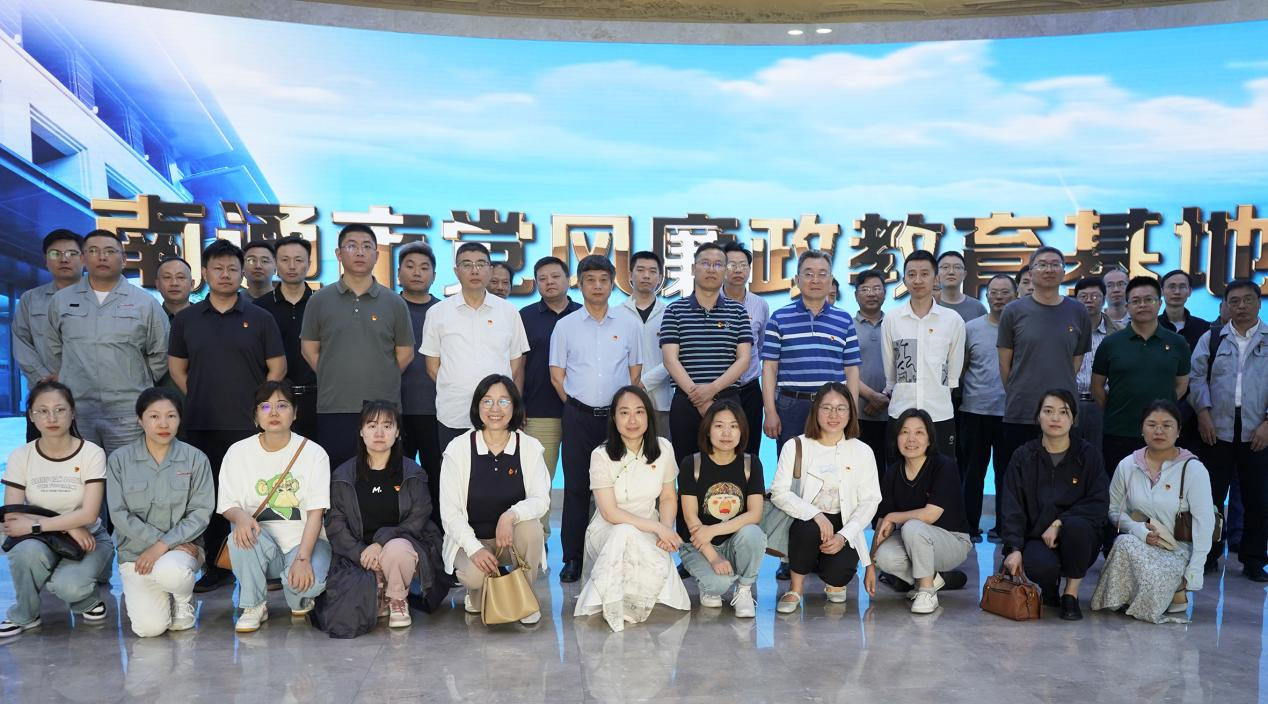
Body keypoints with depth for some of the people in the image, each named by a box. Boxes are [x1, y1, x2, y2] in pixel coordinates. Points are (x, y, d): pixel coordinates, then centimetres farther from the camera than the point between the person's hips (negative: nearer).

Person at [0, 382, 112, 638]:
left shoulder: (92, 453, -10)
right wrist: (67, 525, -19)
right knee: (28, 551, -34)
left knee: (67, 586, -32)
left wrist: (35, 525, -21)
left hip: (88, 538, -2)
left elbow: (89, 514, -17)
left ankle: (86, 599, 6)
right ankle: (23, 616, -6)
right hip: (41, 541, 2)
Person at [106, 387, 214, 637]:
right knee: (150, 627, -17)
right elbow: (120, 514, -4)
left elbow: (201, 512, -5)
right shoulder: (120, 460, 0)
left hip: (183, 546, 0)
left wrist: (164, 545, -16)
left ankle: (184, 598, 1)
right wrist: (157, 539, -13)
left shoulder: (195, 459, -1)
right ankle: (139, 597, 21)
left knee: (169, 571, -37)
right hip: (135, 552, 1)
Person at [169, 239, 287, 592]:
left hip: (249, 425, -2)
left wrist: (257, 403, -3)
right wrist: (199, 400, 5)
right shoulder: (186, 319, 8)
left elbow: (277, 367, 4)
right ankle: (216, 567, 17)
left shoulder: (260, 318, 3)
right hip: (201, 426, 2)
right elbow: (177, 367, 14)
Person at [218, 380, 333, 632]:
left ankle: (300, 601, 9)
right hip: (261, 545, 2)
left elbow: (315, 513, -10)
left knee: (311, 581, -32)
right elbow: (226, 505, 3)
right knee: (241, 535, -33)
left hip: (304, 540, -1)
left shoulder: (313, 453, -4)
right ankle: (254, 606, -7)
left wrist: (303, 558, -23)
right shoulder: (238, 452, 3)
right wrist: (240, 516, -24)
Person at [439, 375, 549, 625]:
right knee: (476, 574, -32)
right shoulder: (458, 448, -8)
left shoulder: (530, 447, -4)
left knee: (530, 527, -31)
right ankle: (476, 595, 10)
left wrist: (512, 515, -33)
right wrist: (475, 548, -23)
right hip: (470, 539, -1)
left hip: (513, 539, 2)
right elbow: (449, 511, -9)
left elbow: (541, 500, -11)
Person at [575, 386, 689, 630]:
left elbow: (668, 498, 6)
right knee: (626, 533, -39)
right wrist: (657, 528, -22)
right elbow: (610, 513, -15)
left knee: (661, 571, -30)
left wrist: (666, 530, -15)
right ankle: (613, 606, -18)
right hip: (607, 533, -3)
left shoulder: (663, 448, -3)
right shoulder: (601, 455, -12)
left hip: (649, 536, 3)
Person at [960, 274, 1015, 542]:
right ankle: (970, 527, 14)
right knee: (973, 472, 6)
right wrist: (958, 396, 0)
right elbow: (959, 368, 6)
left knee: (1007, 473, 9)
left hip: (1011, 412, 0)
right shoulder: (971, 328, 4)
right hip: (975, 411, 0)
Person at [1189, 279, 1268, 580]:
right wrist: (1204, 413, -7)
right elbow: (1197, 377, 4)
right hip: (1218, 429, 0)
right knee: (1212, 495, 6)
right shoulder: (1211, 339, 9)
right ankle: (1208, 555, 16)